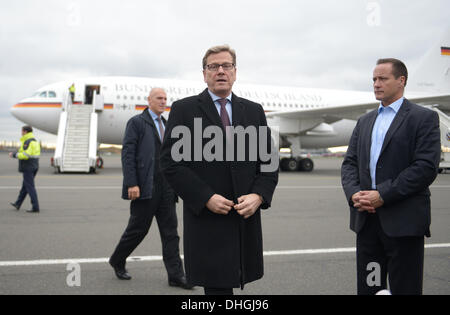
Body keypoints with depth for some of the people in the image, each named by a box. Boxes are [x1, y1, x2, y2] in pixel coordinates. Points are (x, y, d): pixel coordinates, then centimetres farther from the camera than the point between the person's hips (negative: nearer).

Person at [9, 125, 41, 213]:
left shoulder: (28, 142, -16)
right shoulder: (35, 141, 14)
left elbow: (25, 155, -25)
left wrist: (14, 155, -12)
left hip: (28, 168, -10)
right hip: (34, 167, 10)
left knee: (30, 187, -7)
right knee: (25, 186, 18)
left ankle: (35, 207, -8)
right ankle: (17, 204, 30)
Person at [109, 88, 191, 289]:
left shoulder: (167, 125, 18)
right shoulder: (137, 122, -1)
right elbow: (127, 154, -8)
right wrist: (131, 184, -17)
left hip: (166, 188, 6)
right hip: (145, 188, -6)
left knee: (170, 232, 2)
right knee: (138, 229, 3)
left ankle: (176, 275, 4)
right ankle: (117, 261, 26)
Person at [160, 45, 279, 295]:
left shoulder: (254, 111, 13)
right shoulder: (184, 110, 2)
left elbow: (269, 161, 11)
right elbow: (171, 162, -4)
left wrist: (259, 195, -7)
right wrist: (206, 198, -13)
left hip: (246, 219, 4)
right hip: (206, 220, -4)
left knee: (230, 282, 11)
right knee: (218, 287, -3)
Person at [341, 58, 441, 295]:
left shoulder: (423, 118, -2)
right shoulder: (365, 121, 17)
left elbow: (426, 167, -13)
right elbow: (350, 163, 12)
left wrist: (382, 195, -17)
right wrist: (354, 193, -9)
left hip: (404, 221, -5)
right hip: (366, 219, 5)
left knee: (404, 288, 2)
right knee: (368, 287, 11)